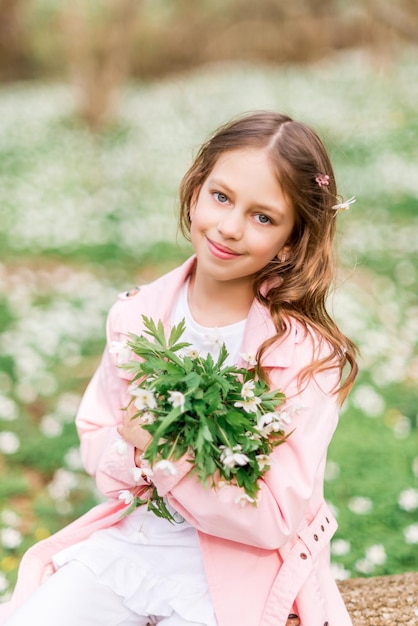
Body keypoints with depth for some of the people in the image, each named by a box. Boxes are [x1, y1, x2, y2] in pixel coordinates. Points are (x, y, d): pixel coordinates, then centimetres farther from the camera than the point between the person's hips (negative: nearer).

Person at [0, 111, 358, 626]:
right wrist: (132, 451, -16)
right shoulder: (137, 314, -1)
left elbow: (276, 520, -16)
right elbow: (94, 439, 7)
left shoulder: (307, 353, -14)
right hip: (124, 543, 4)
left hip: (232, 580, -3)